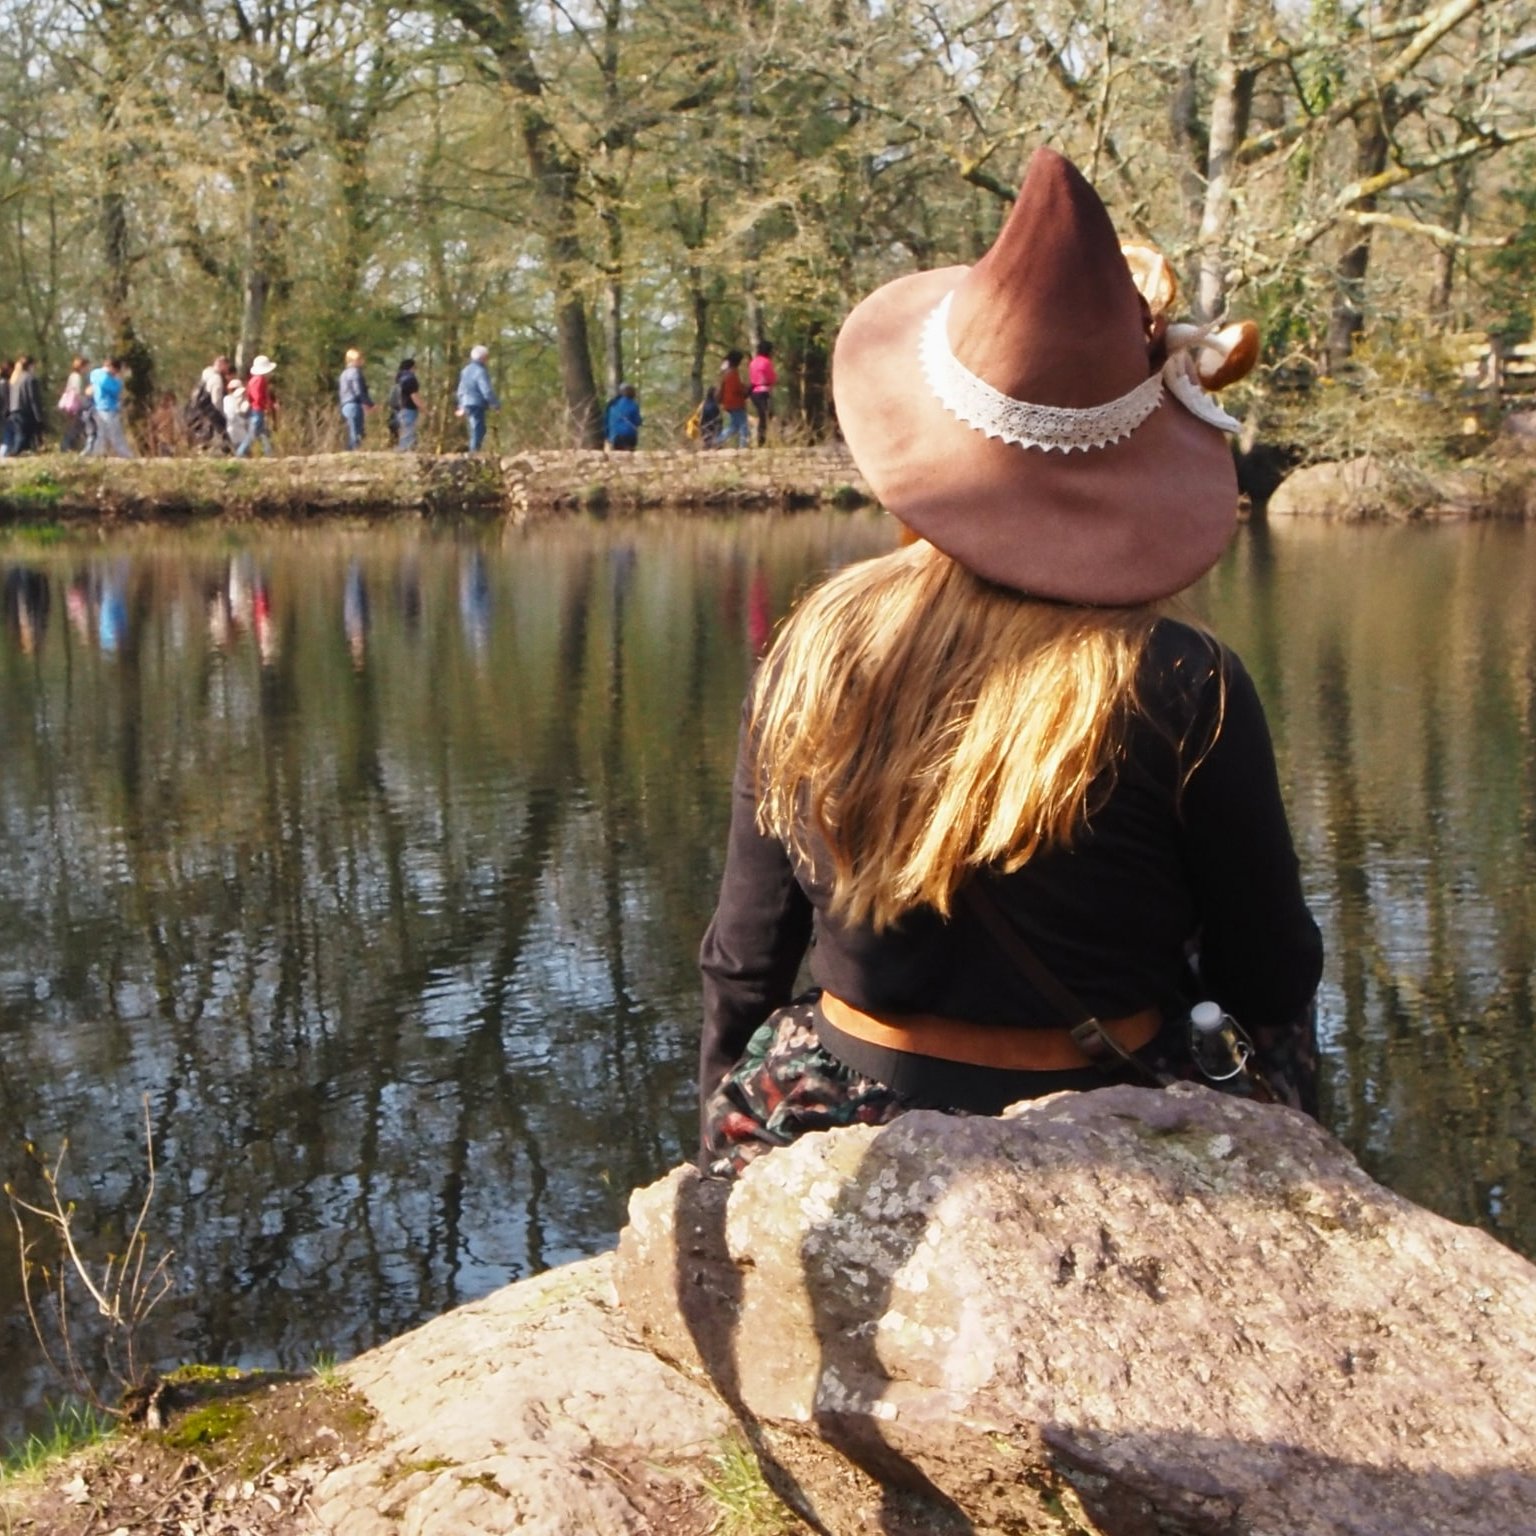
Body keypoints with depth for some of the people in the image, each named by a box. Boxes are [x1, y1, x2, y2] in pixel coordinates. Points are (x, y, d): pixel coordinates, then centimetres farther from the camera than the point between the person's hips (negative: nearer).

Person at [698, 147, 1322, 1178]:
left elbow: (743, 968, 2)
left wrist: (722, 1148, 17)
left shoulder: (817, 649, -8)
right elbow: (1270, 983, -4)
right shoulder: (1188, 693, -16)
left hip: (841, 1131, 3)